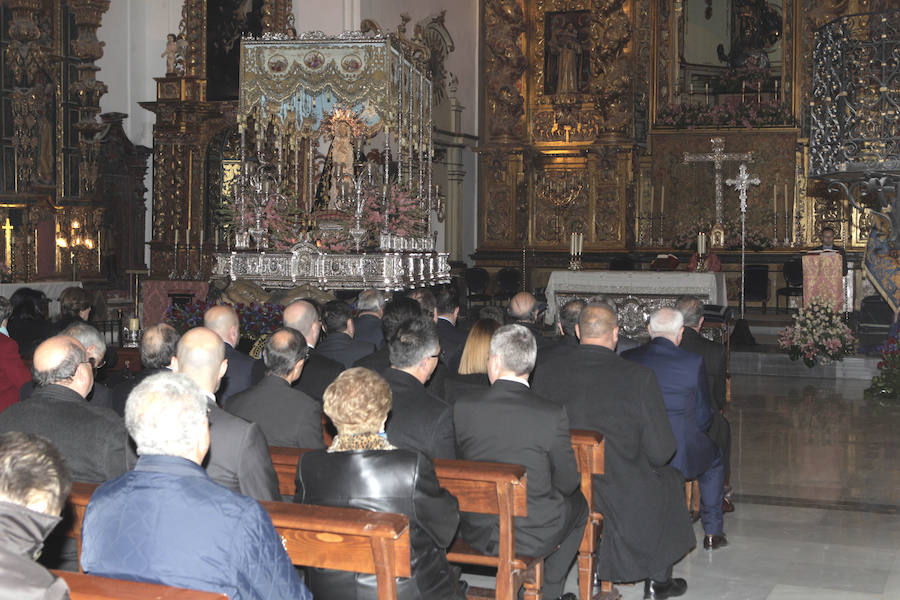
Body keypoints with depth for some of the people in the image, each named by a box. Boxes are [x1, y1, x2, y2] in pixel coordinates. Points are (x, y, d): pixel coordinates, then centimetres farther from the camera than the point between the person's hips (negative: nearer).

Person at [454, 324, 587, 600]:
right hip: (532, 538, -3)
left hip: (476, 533, 3)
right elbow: (568, 483, -8)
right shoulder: (552, 415, -20)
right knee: (578, 503, 29)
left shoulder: (462, 408, -13)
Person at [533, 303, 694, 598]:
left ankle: (597, 563, 42)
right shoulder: (638, 377, -18)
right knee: (670, 478, 29)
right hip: (623, 499, -4)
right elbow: (661, 451, -14)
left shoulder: (546, 371, -9)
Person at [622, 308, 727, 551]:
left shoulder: (627, 359, -4)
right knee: (714, 460, 30)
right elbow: (703, 416, -2)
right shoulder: (693, 362, -11)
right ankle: (712, 532, 31)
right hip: (681, 454, -3)